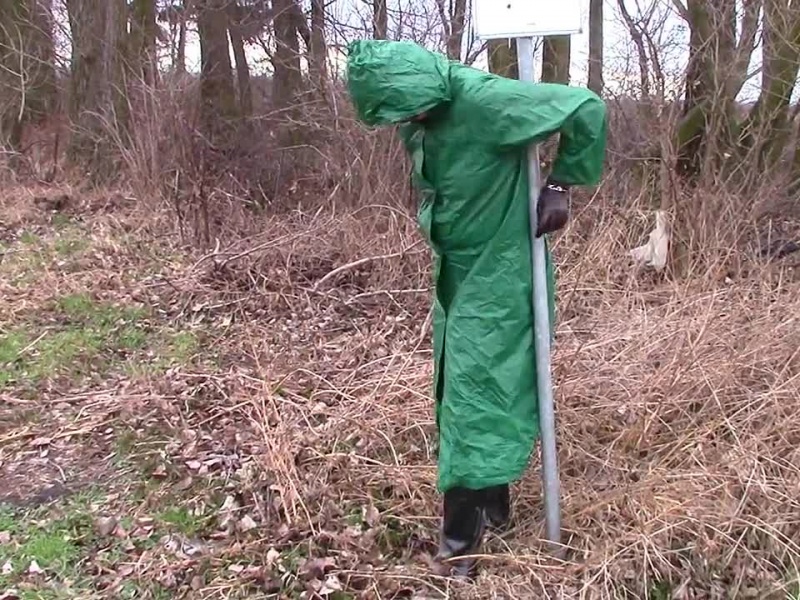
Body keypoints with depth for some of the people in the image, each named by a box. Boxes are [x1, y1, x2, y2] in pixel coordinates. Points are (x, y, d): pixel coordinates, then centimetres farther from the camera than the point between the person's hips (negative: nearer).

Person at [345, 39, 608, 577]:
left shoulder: (484, 99, -24)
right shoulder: (419, 117, 0)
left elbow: (586, 109, -22)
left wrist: (561, 184, -16)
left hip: (498, 272, -8)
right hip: (456, 271, 8)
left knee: (479, 392, -7)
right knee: (460, 391, 14)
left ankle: (462, 542, 4)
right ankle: (492, 507, 30)